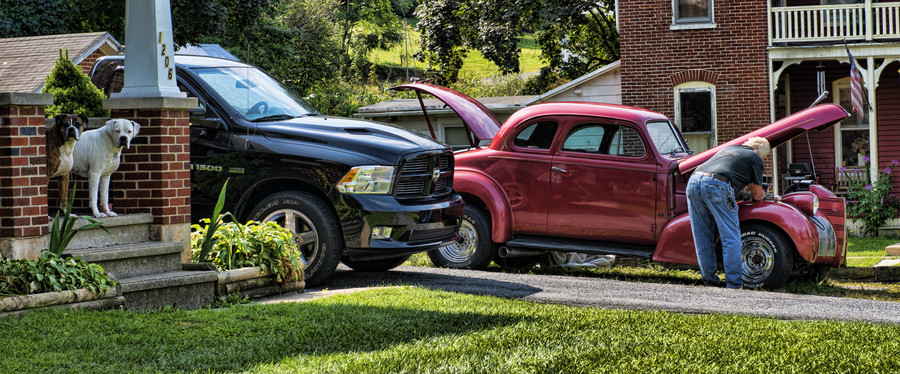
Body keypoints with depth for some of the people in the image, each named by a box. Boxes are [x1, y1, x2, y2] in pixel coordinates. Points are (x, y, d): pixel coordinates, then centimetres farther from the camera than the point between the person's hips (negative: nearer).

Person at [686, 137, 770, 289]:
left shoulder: (728, 148, 32)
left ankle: (709, 278, 16)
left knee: (703, 237, 12)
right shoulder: (755, 158, 14)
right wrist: (760, 195, 41)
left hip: (693, 181, 7)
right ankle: (733, 283, 0)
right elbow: (757, 194, 19)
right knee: (731, 237, 1)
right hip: (716, 185, -7)